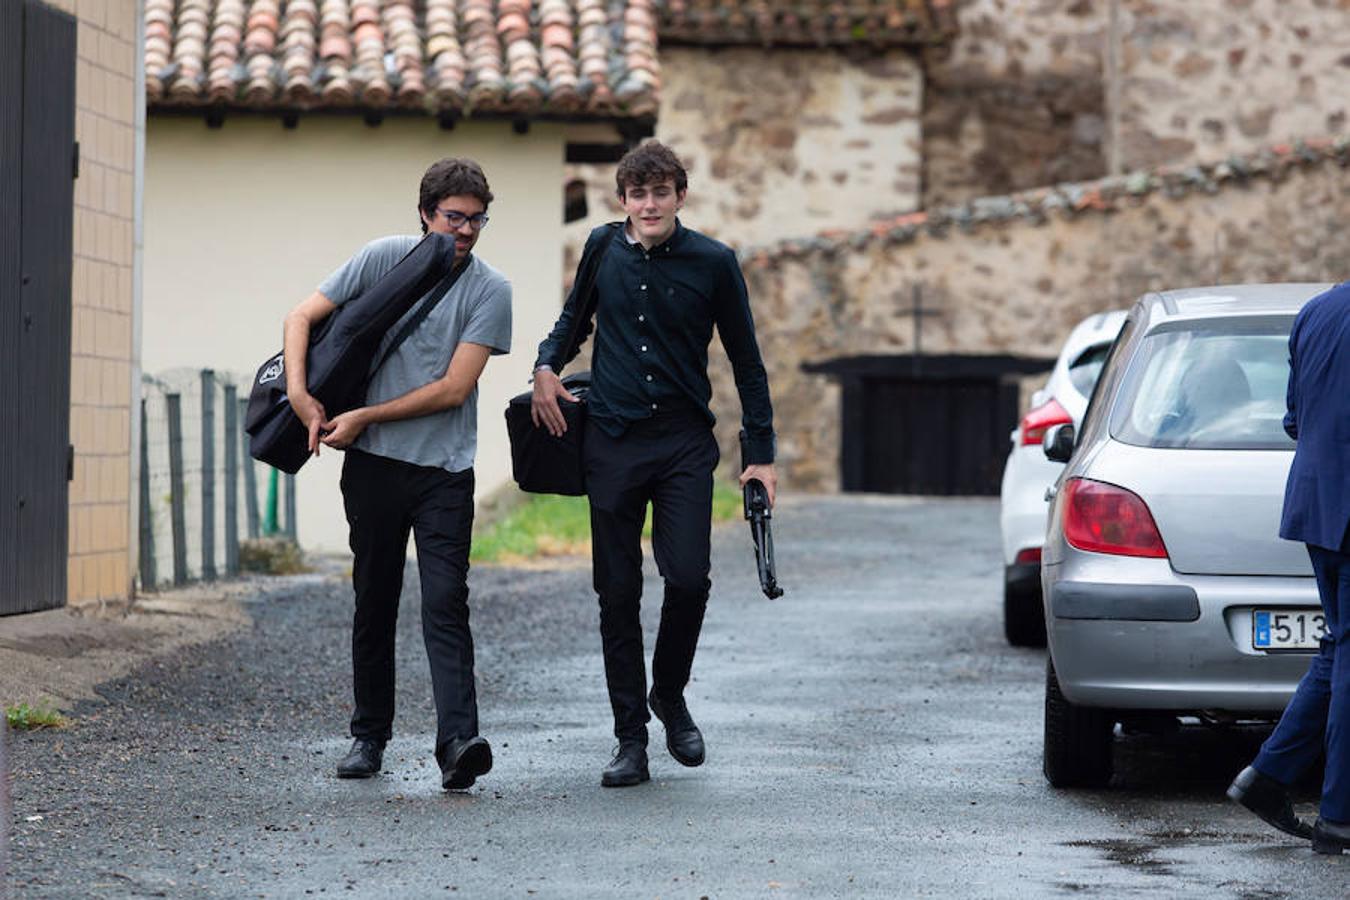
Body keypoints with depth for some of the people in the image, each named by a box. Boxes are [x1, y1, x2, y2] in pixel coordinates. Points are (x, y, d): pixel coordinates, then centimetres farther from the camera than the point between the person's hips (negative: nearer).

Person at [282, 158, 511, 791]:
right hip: (374, 462, 2)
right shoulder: (385, 258, 2)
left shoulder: (490, 289, -2)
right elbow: (302, 317, 6)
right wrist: (298, 391, -11)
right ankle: (369, 735, 19)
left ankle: (458, 743, -21)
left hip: (445, 471, -2)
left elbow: (453, 388, -7)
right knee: (374, 601, 9)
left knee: (445, 604, -12)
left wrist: (363, 418, -7)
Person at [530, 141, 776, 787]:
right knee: (618, 594, 1)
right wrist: (547, 365, 4)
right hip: (612, 442, 2)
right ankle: (631, 739, 9)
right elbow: (575, 315, 24)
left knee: (688, 578, -14)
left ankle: (669, 695, 14)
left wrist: (760, 453, 2)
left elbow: (746, 362, 5)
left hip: (685, 443, -2)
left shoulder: (713, 263, -2)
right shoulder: (603, 249, 4)